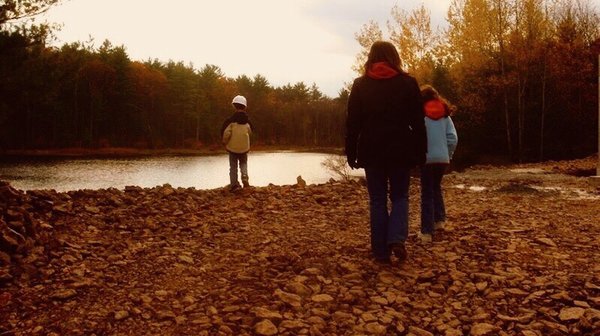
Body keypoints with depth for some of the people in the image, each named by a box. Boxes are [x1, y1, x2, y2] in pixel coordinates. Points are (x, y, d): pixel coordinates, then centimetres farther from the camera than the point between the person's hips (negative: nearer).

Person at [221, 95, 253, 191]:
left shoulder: (231, 119, -15)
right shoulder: (247, 120, -2)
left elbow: (226, 133, -16)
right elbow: (250, 132, 10)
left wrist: (225, 142, 0)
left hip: (232, 147, -2)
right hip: (244, 147, 2)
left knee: (233, 166, 8)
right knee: (243, 163, 18)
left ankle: (234, 184, 6)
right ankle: (245, 177, -7)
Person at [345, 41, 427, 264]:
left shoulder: (360, 85, 3)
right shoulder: (408, 83, 2)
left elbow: (352, 122, 1)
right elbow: (418, 122, 1)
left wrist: (351, 153, 6)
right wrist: (420, 153, 6)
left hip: (372, 152, 0)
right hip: (400, 151, 0)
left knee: (377, 200, 8)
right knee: (400, 196, 13)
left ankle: (381, 252, 6)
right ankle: (397, 238, -10)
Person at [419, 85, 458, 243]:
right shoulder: (444, 114, 7)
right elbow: (453, 137, 1)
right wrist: (448, 154, 12)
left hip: (426, 158, -4)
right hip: (442, 158, 4)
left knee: (427, 193, 2)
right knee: (436, 187, 26)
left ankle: (427, 231, -1)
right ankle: (439, 219, 21)